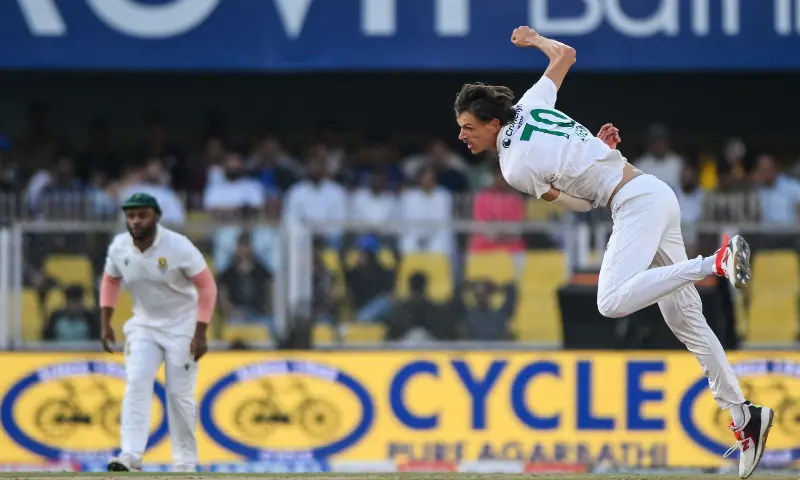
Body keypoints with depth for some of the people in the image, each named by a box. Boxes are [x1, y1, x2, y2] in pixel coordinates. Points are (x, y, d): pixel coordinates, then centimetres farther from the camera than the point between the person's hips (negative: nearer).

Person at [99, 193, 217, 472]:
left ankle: (186, 464, 10)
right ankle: (131, 457, -23)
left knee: (180, 395, -3)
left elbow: (207, 285, -16)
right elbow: (110, 281, 11)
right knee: (136, 384, -15)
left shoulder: (178, 247, -21)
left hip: (182, 329, -3)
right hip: (143, 326, 3)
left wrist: (200, 333, -20)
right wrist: (105, 322, 3)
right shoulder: (119, 248, -8)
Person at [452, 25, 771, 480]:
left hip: (636, 203, -9)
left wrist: (596, 151, 9)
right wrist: (534, 39, 41)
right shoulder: (531, 103, 8)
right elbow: (566, 54, 25)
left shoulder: (515, 167, -11)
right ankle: (743, 415, 6)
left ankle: (716, 262, -28)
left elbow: (581, 202, -1)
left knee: (613, 301, -28)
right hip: (657, 192, 9)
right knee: (687, 320, 8)